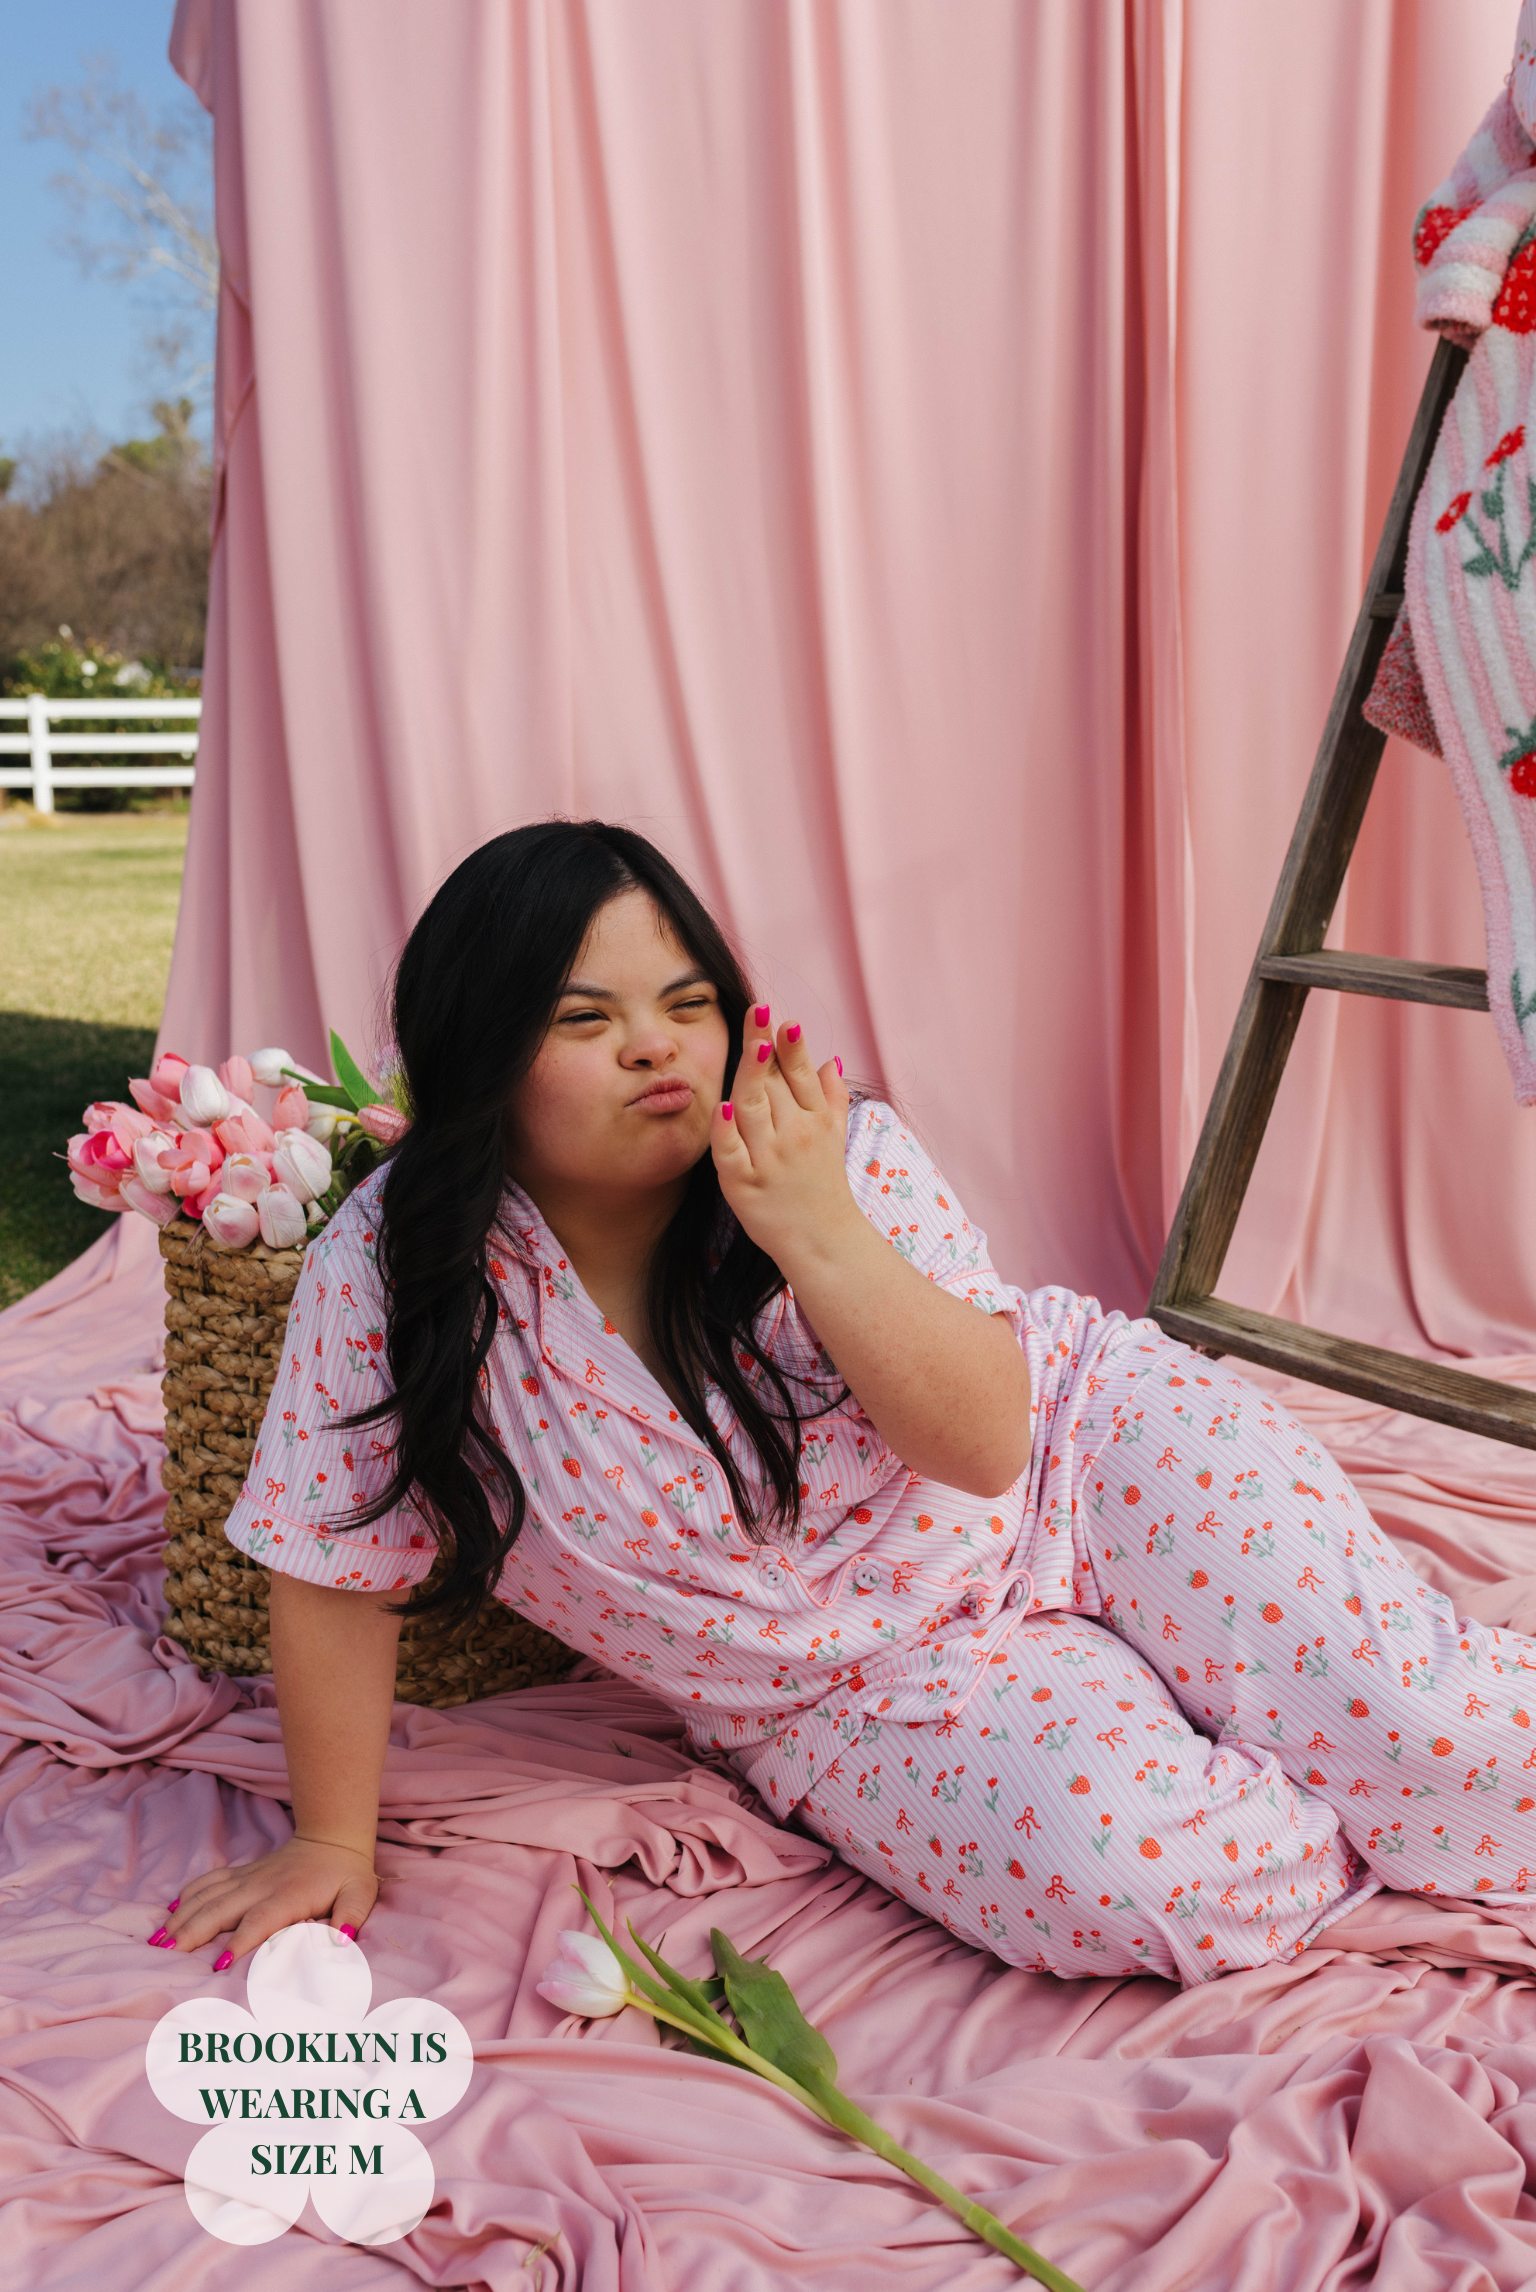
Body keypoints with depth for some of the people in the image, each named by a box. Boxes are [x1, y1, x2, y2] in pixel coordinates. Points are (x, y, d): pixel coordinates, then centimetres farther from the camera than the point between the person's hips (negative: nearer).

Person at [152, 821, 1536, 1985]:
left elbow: (980, 1441, -21)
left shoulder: (842, 1158, -16)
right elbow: (337, 1565, -9)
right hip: (865, 1701, 0)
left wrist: (820, 1234, -35)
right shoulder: (390, 1268, -18)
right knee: (1161, 1885, -24)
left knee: (1418, 1730, -18)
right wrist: (333, 1843, -5)